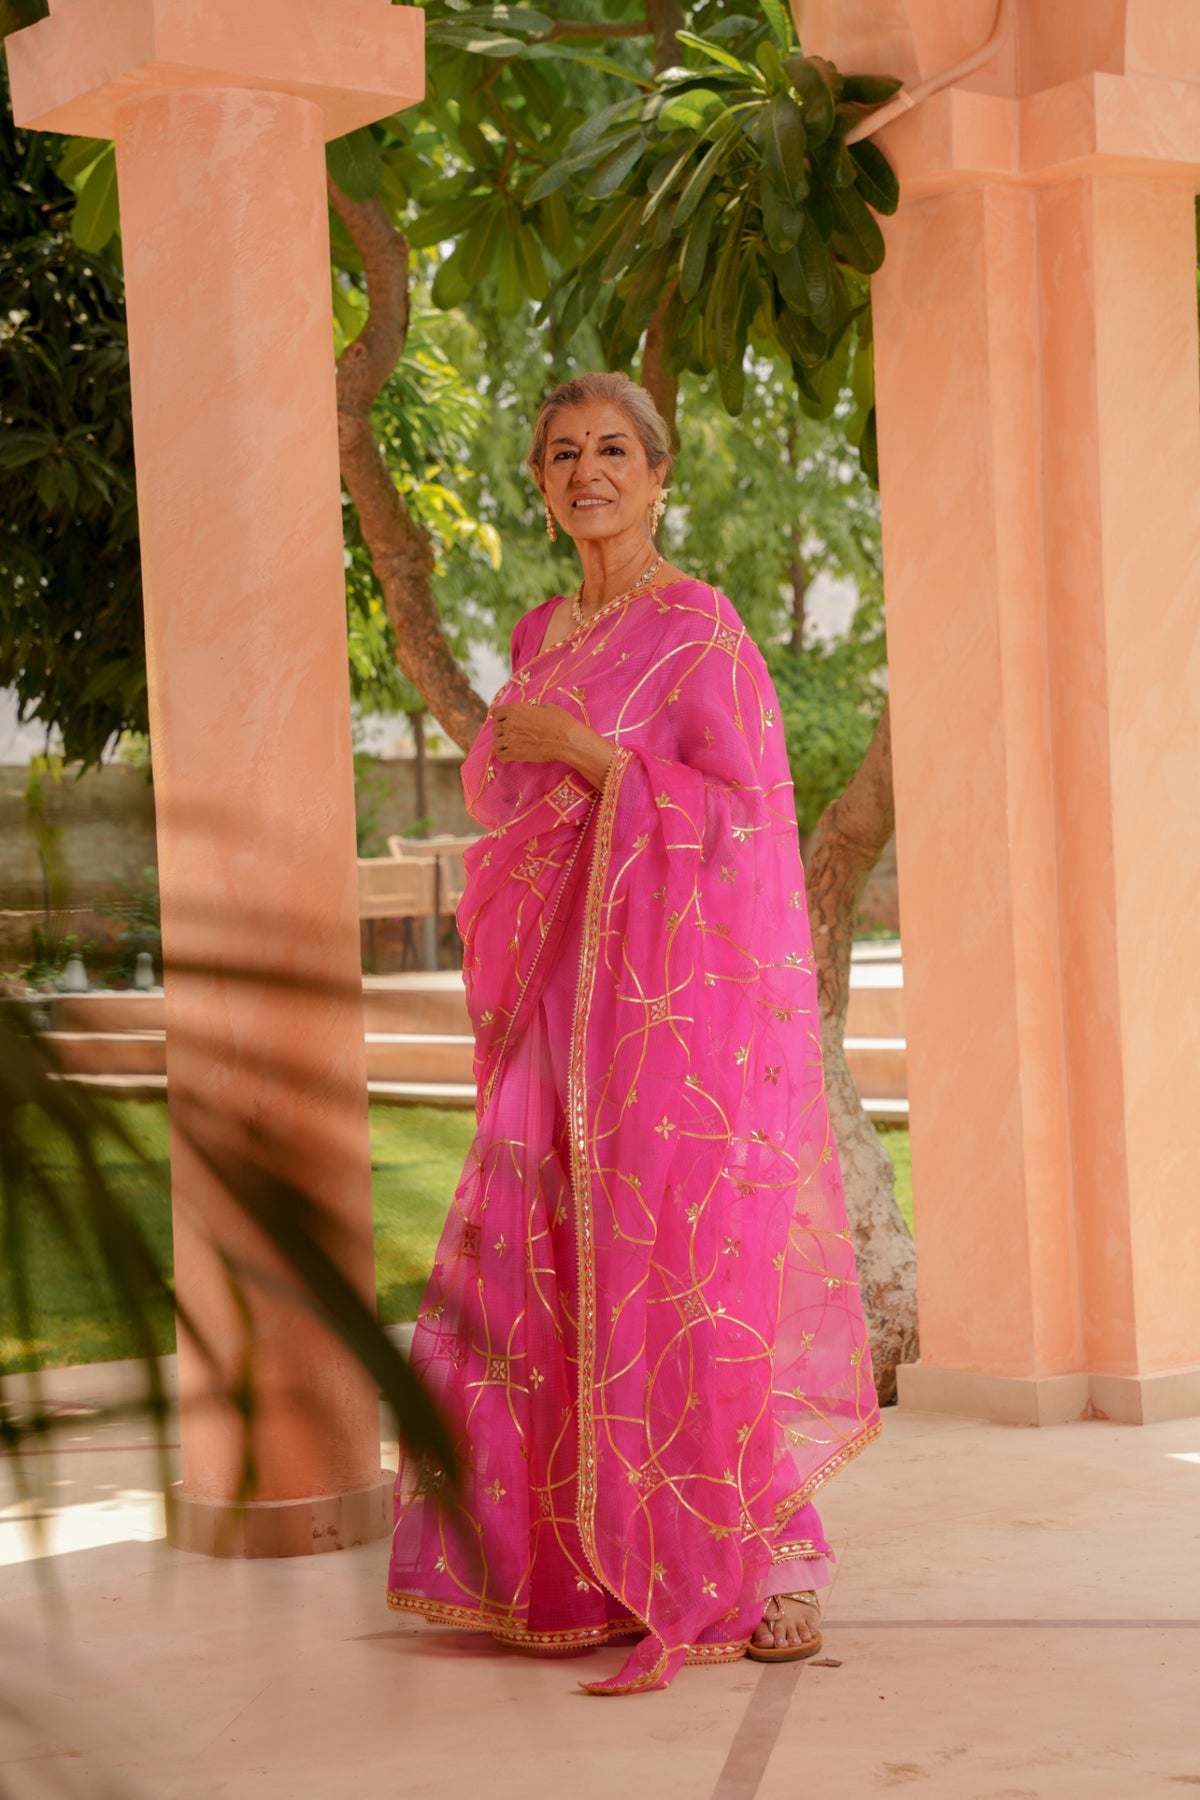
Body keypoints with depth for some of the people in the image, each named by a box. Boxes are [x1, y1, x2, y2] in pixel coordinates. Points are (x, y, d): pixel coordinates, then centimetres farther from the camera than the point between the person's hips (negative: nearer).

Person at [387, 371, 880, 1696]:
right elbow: (497, 791, 23)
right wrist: (506, 745, 2)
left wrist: (586, 750, -15)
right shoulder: (541, 633, 17)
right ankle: (575, 1565, 16)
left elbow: (743, 803, -12)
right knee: (543, 1261, 5)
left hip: (678, 976, -7)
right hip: (566, 984, 7)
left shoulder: (696, 625, -5)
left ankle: (773, 1561, 1)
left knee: (692, 1260, -8)